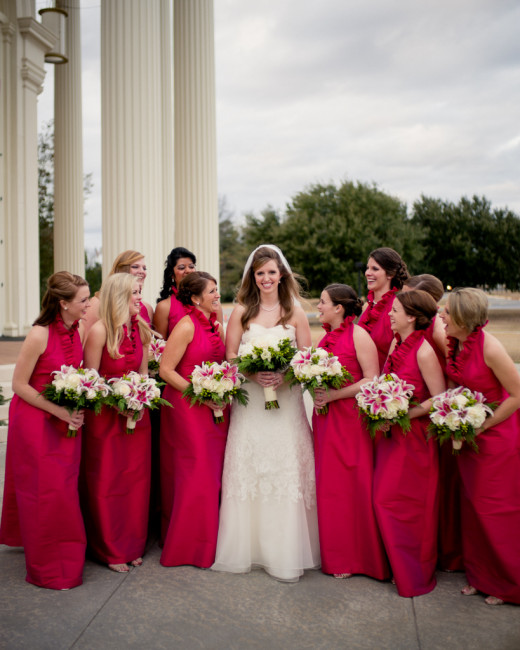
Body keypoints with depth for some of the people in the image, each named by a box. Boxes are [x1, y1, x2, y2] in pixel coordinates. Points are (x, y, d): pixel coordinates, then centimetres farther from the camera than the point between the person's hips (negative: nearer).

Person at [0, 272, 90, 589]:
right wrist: (59, 411, -18)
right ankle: (48, 568, 20)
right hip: (36, 419, -6)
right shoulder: (40, 335, -21)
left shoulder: (79, 330, -2)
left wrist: (77, 409, -2)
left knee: (64, 487, 13)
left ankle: (64, 556, 32)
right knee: (44, 491, 3)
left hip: (67, 419, 6)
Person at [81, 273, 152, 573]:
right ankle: (110, 551, 22)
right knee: (106, 483, 6)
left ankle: (133, 545, 28)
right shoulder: (100, 330, -14)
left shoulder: (141, 329, 4)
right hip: (105, 415, -5)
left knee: (136, 479, 11)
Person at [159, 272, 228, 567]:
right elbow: (166, 370, -15)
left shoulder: (217, 327, 11)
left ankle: (209, 540, 23)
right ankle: (188, 546, 13)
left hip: (214, 409, 7)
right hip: (187, 407, -7)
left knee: (214, 472, 9)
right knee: (195, 472, -2)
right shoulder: (186, 326, -12)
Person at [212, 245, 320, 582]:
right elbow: (230, 356, 4)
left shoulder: (295, 312, 5)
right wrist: (254, 373, -14)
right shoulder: (241, 311, 6)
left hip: (286, 400, 0)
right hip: (249, 402, 1)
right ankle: (246, 547, 15)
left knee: (287, 471, -1)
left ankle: (285, 553, 9)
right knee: (247, 470, 2)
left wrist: (284, 376, -15)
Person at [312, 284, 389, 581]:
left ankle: (357, 556, 14)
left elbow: (372, 379, -16)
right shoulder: (327, 337, 14)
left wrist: (334, 395, -18)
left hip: (351, 418, -7)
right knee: (329, 487, 10)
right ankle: (336, 554, 23)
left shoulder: (358, 334, -9)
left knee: (352, 486, 0)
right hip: (325, 420, 7)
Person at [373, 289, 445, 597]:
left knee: (410, 505, 4)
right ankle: (399, 565, 29)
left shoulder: (423, 352, -17)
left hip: (414, 436, -7)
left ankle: (416, 575, 22)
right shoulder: (395, 345, 6)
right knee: (385, 500, 11)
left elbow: (439, 399, -18)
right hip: (391, 435, 7)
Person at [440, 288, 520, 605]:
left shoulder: (490, 347, -24)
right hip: (467, 434, 7)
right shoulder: (452, 344, -2)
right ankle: (480, 576, 31)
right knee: (472, 506, 13)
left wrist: (482, 426, -15)